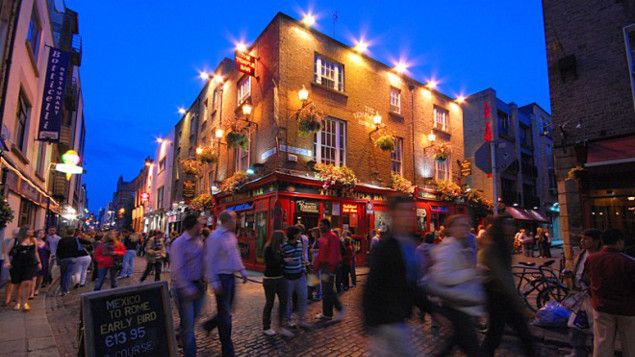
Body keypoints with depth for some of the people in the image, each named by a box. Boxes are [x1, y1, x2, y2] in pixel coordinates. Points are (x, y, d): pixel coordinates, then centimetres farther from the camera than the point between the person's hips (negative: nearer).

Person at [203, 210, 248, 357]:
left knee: (227, 310, 19)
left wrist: (242, 271, 14)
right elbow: (210, 261, -18)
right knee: (225, 313, 3)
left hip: (230, 276, 8)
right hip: (221, 278, -8)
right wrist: (214, 282, -20)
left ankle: (209, 325, 45)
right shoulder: (215, 237, -18)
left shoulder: (231, 235, 8)